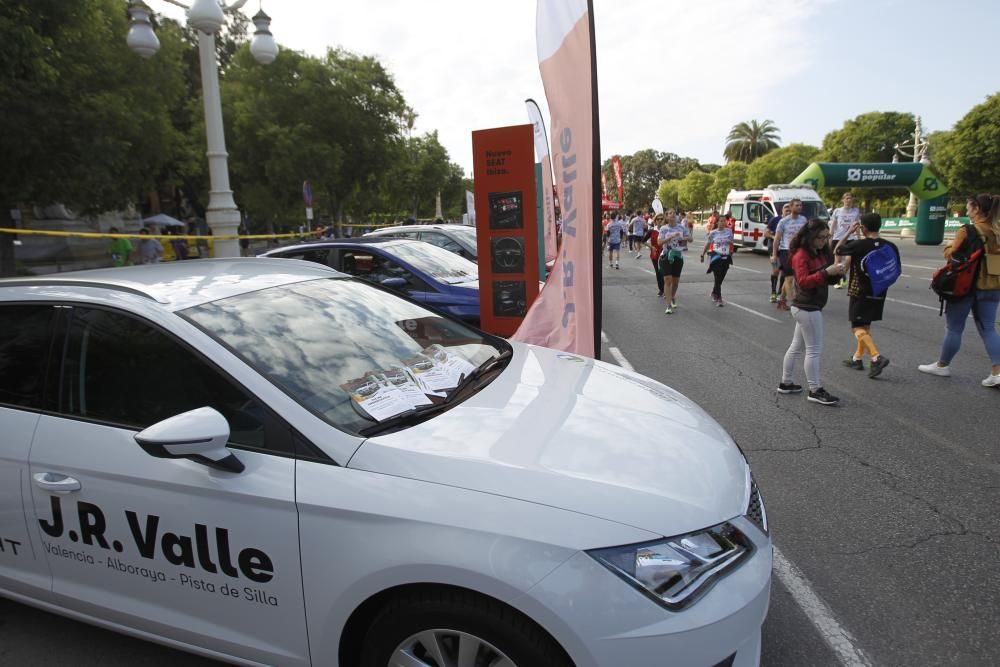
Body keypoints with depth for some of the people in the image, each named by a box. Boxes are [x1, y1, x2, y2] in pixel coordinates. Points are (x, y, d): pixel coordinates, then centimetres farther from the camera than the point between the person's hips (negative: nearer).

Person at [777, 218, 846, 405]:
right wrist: (826, 272, -31)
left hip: (807, 307, 9)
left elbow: (825, 279, 15)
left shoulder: (820, 253, 12)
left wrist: (836, 274, -5)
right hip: (807, 308, -9)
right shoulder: (801, 255, -15)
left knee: (796, 347, 16)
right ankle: (815, 391, 5)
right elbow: (804, 281, -25)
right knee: (814, 350, -3)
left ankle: (785, 383, 26)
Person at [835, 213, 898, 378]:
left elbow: (836, 251, 0)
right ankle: (857, 358, 28)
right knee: (866, 326, 19)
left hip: (860, 293, -6)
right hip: (879, 293, 6)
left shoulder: (858, 245, -15)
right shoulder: (890, 246, 0)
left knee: (858, 328, -2)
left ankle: (877, 357, -19)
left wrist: (849, 232, 4)